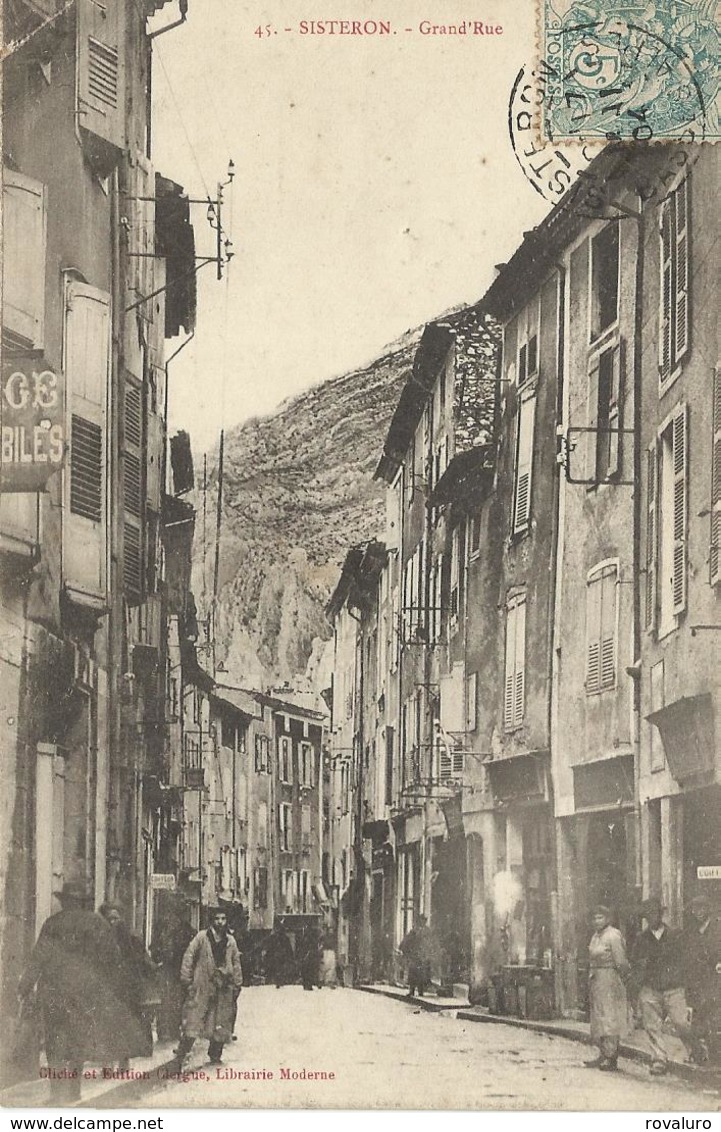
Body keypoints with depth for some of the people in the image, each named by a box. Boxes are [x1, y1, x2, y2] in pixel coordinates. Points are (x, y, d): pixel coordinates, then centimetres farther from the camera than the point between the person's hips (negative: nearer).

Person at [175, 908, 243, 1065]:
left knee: (221, 1025, 6)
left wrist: (237, 985, 11)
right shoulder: (202, 937, -2)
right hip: (202, 986, -4)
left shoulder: (230, 941, 9)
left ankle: (215, 1055, 20)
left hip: (223, 988, 4)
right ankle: (181, 1054, -4)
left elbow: (236, 964, 15)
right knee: (194, 1020, -9)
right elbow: (188, 957, -4)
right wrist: (186, 980, -9)